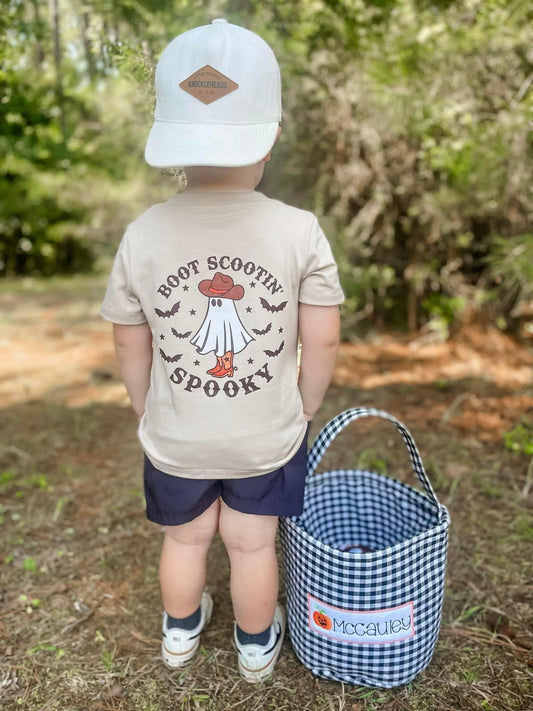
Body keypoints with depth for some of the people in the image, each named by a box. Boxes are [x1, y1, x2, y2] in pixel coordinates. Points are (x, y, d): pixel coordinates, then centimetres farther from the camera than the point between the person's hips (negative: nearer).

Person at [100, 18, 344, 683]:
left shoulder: (142, 235, -15)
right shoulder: (300, 232, -18)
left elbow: (129, 342, -6)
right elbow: (323, 339, -12)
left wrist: (146, 408, 12)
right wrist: (304, 408, 6)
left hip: (175, 439, 1)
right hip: (269, 438, -1)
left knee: (186, 537, 25)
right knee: (252, 543, 21)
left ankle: (181, 631, 53)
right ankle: (256, 646, 47)